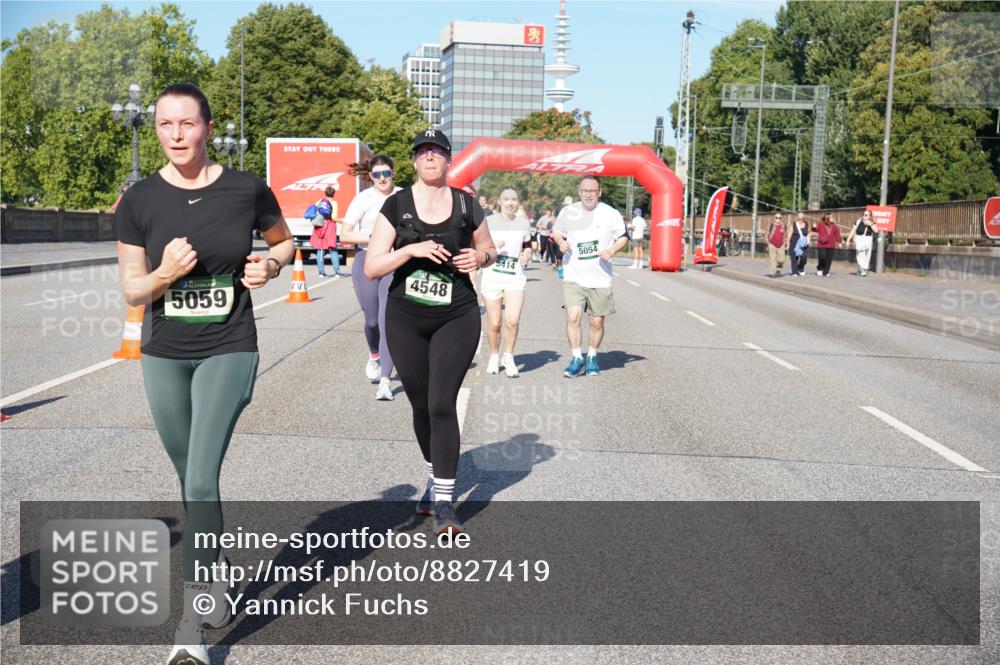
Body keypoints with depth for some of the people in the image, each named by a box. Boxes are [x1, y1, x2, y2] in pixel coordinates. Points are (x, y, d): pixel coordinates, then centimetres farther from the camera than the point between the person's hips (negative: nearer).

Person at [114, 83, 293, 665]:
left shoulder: (246, 189, -6)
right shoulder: (140, 200, -4)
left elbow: (284, 241, 12)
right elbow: (132, 291, -1)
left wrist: (271, 264, -10)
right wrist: (165, 273, -22)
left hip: (229, 352, -3)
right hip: (163, 355, 3)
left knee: (201, 480, -12)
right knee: (192, 480, 16)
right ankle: (217, 574, 41)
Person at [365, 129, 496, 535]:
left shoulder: (466, 205, 2)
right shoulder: (396, 205, -1)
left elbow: (489, 250, 17)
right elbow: (371, 268, -6)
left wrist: (480, 257, -6)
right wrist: (411, 249, -21)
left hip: (457, 319, -1)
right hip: (405, 319, 1)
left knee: (442, 404, -11)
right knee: (420, 405, 11)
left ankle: (444, 501, -4)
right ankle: (434, 477, 35)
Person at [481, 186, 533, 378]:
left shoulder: (524, 223, 9)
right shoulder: (488, 222, 1)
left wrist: (527, 254, 2)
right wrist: (492, 247, -15)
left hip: (515, 278, 1)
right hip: (492, 276, -1)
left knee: (513, 321, -14)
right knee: (494, 323, 3)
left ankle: (508, 357, 8)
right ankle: (494, 356, 27)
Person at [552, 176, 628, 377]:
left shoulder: (610, 213, -2)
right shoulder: (568, 212, 2)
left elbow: (623, 236, 8)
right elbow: (556, 231, 18)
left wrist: (611, 251, -10)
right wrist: (560, 242, -4)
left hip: (600, 278, 0)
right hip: (573, 276, 0)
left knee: (597, 322, 8)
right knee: (572, 317, -14)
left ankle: (592, 357, 30)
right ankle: (577, 359, -1)